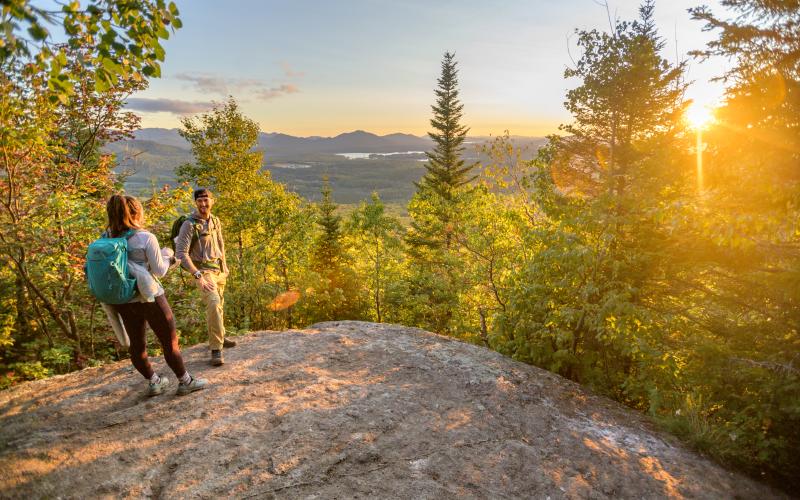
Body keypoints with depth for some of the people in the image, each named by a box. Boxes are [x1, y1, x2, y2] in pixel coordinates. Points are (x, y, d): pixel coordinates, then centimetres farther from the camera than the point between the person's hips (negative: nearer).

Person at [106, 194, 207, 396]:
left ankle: (153, 382, 33)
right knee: (170, 341, 8)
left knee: (137, 344, 18)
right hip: (149, 298, -5)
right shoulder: (146, 238, -15)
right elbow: (159, 271, -10)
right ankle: (185, 381, 20)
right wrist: (166, 256, 8)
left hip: (123, 301, 6)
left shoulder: (107, 238, -1)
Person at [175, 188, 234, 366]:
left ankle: (219, 337, 36)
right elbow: (181, 253, -20)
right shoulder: (189, 224, -15)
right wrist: (198, 276, -25)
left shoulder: (215, 221, 7)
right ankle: (216, 349, -17)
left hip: (219, 269, 7)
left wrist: (225, 266, 19)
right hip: (203, 271, -7)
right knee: (213, 304, -23)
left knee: (218, 305, 17)